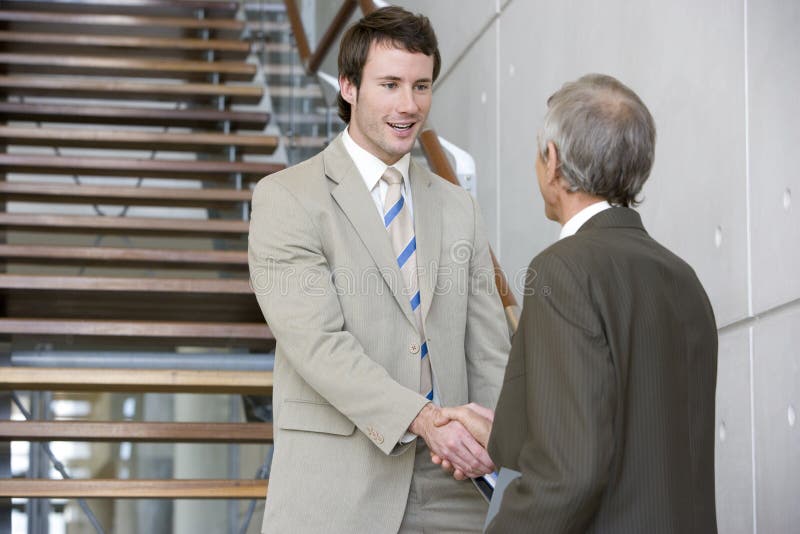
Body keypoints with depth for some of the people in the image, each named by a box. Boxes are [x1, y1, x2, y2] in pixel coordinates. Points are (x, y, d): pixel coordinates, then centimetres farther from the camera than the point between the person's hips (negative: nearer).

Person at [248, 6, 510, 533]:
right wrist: (423, 419, -23)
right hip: (335, 489, -4)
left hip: (446, 489, 4)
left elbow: (488, 347, 9)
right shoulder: (286, 199, -3)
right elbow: (317, 342, -13)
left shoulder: (458, 208, 14)